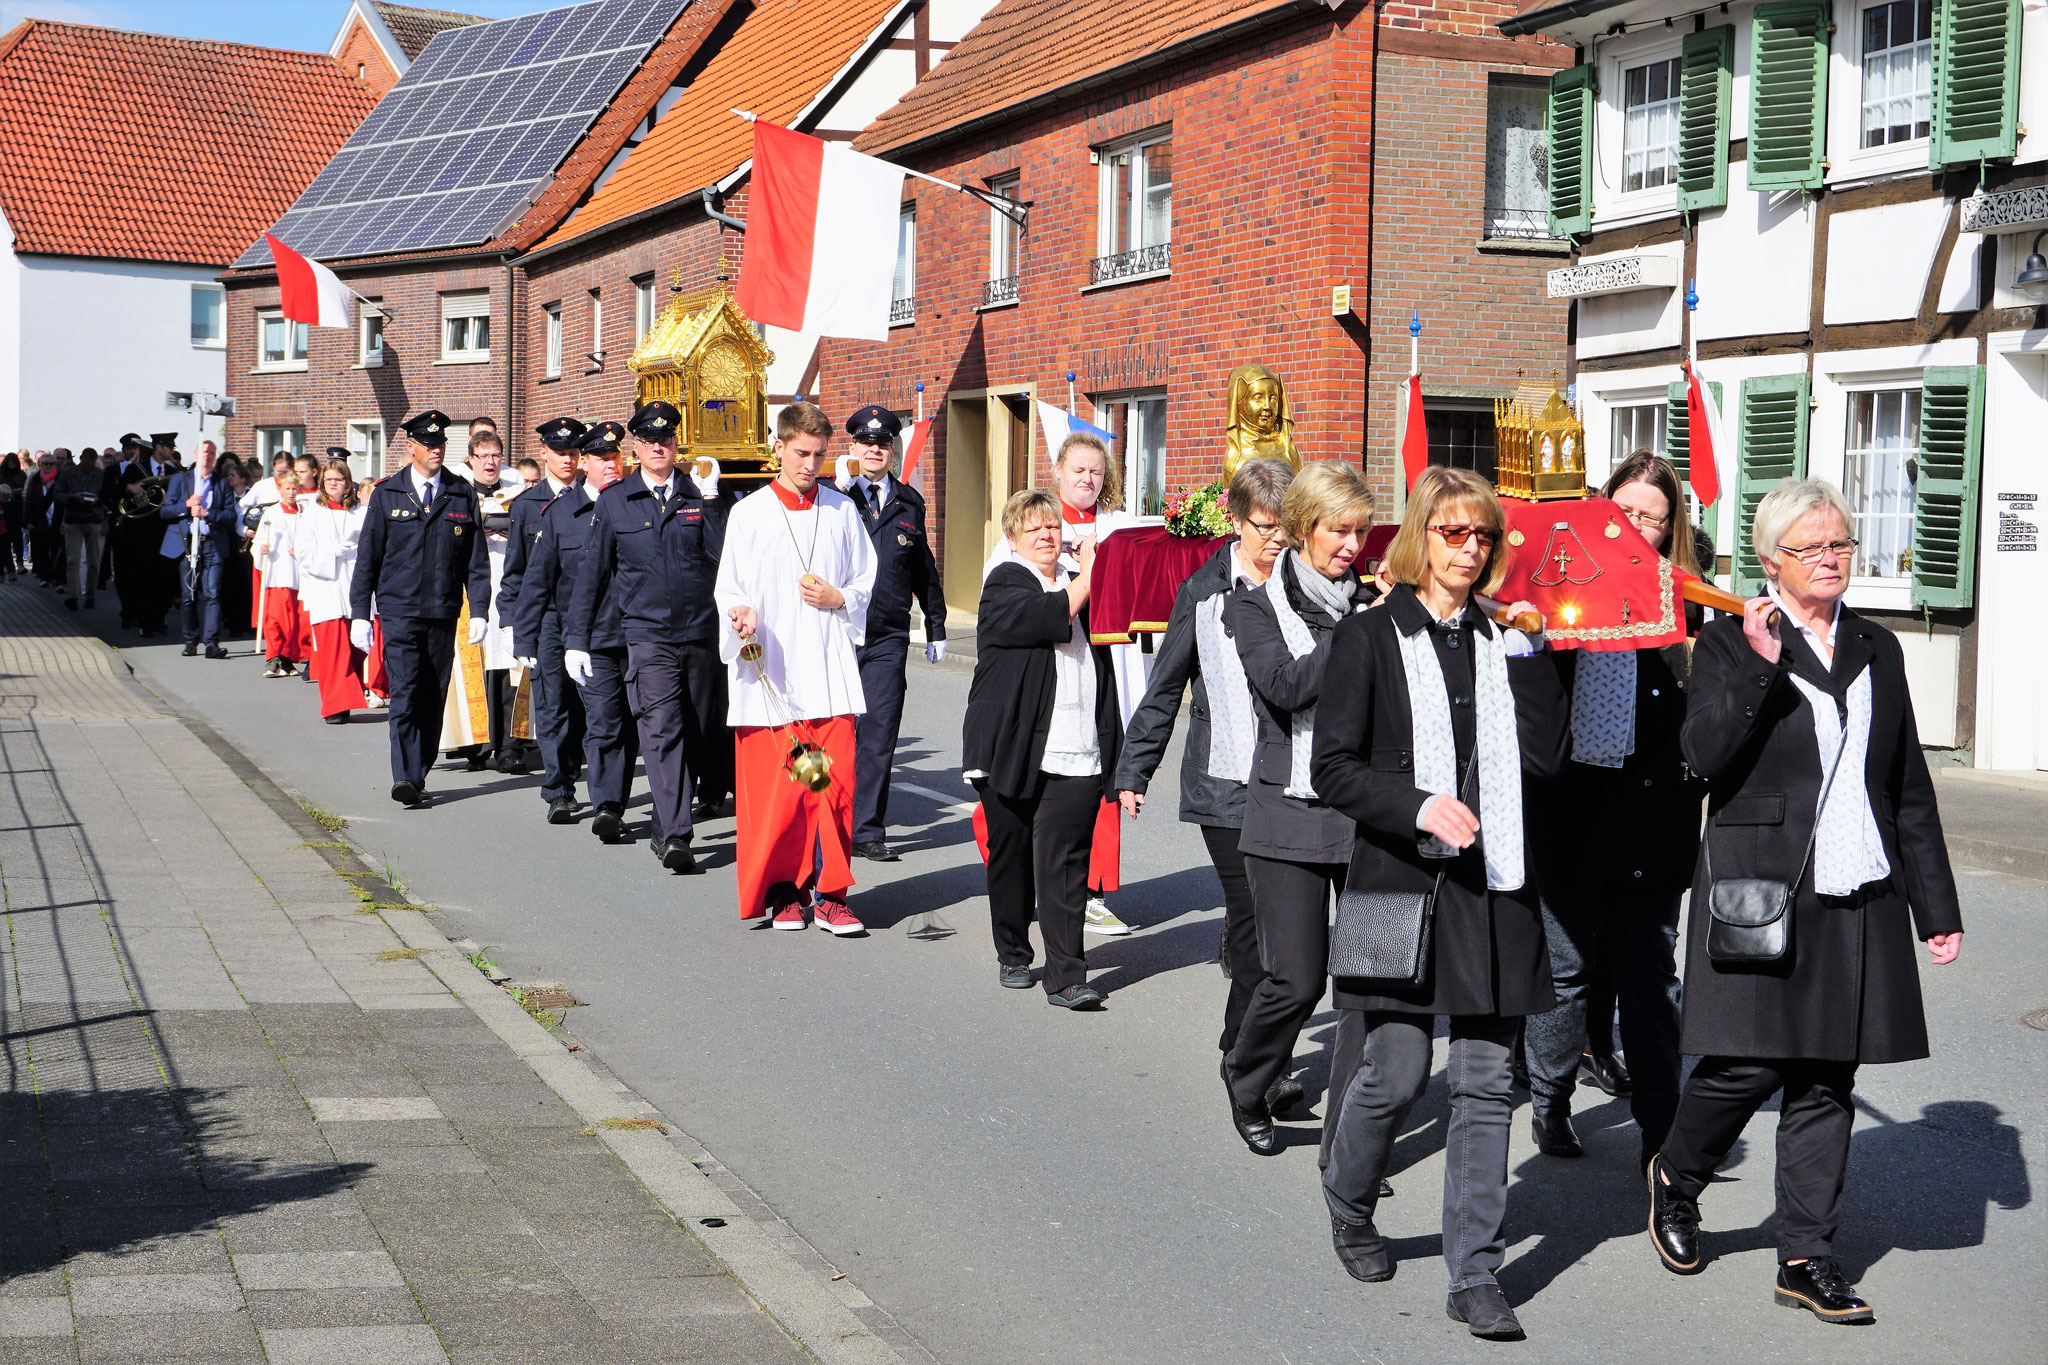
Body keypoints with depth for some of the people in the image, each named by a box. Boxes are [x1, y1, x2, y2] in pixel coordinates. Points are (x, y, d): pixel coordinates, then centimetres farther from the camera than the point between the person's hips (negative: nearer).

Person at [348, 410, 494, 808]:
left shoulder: (462, 494, 8)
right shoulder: (387, 494, 5)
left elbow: (476, 557, 8)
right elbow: (367, 557, 5)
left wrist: (478, 610, -1)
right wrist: (359, 614, 0)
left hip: (443, 613, 2)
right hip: (399, 610, -2)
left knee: (433, 699, 6)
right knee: (405, 694, -13)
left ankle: (418, 777, 16)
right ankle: (405, 779, -18)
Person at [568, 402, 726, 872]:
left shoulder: (698, 494, 7)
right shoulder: (614, 502, 6)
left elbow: (721, 555, -5)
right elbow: (592, 573, 9)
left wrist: (709, 500, -12)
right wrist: (575, 639, 6)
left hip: (700, 632, 3)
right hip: (647, 634, -2)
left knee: (694, 736, 9)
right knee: (661, 731, -17)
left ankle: (668, 829, 25)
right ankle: (675, 837, -24)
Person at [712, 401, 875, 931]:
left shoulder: (842, 511, 10)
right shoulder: (749, 513, 4)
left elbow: (868, 581, 16)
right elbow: (730, 589, 2)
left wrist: (838, 598, -4)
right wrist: (742, 615, -19)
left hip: (830, 671, 2)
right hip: (769, 673, -2)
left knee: (836, 782, -4)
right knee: (773, 787, -1)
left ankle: (829, 893, 5)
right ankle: (782, 892, 13)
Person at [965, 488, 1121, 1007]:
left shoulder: (1076, 583, 17)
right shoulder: (1005, 583, 0)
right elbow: (1047, 616, -19)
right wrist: (1087, 578, -10)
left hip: (1076, 754, 3)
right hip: (1014, 748, -3)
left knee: (1065, 863, -5)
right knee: (1011, 855, 9)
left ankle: (1066, 976, -7)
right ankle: (1012, 956, 27)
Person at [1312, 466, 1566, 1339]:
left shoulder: (1506, 639, 11)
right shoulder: (1371, 638, 0)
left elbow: (1545, 759, 0)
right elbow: (1331, 769, -5)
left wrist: (1529, 653, -3)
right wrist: (1419, 806, -19)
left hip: (1494, 884, 3)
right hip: (1401, 880, -3)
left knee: (1486, 1083, 3)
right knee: (1396, 1073, 0)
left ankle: (1474, 1276, 10)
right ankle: (1348, 1206, 30)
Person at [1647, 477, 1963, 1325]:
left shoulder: (1876, 650, 14)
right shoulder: (1730, 643, 0)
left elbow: (1910, 789, 17)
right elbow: (1704, 757, -14)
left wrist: (1937, 906, 15)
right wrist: (1759, 665, -22)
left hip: (1857, 899, 5)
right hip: (1761, 890, -4)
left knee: (1827, 1080, 6)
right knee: (1749, 1064, -7)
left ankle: (1807, 1260, 13)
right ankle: (1675, 1178, 22)